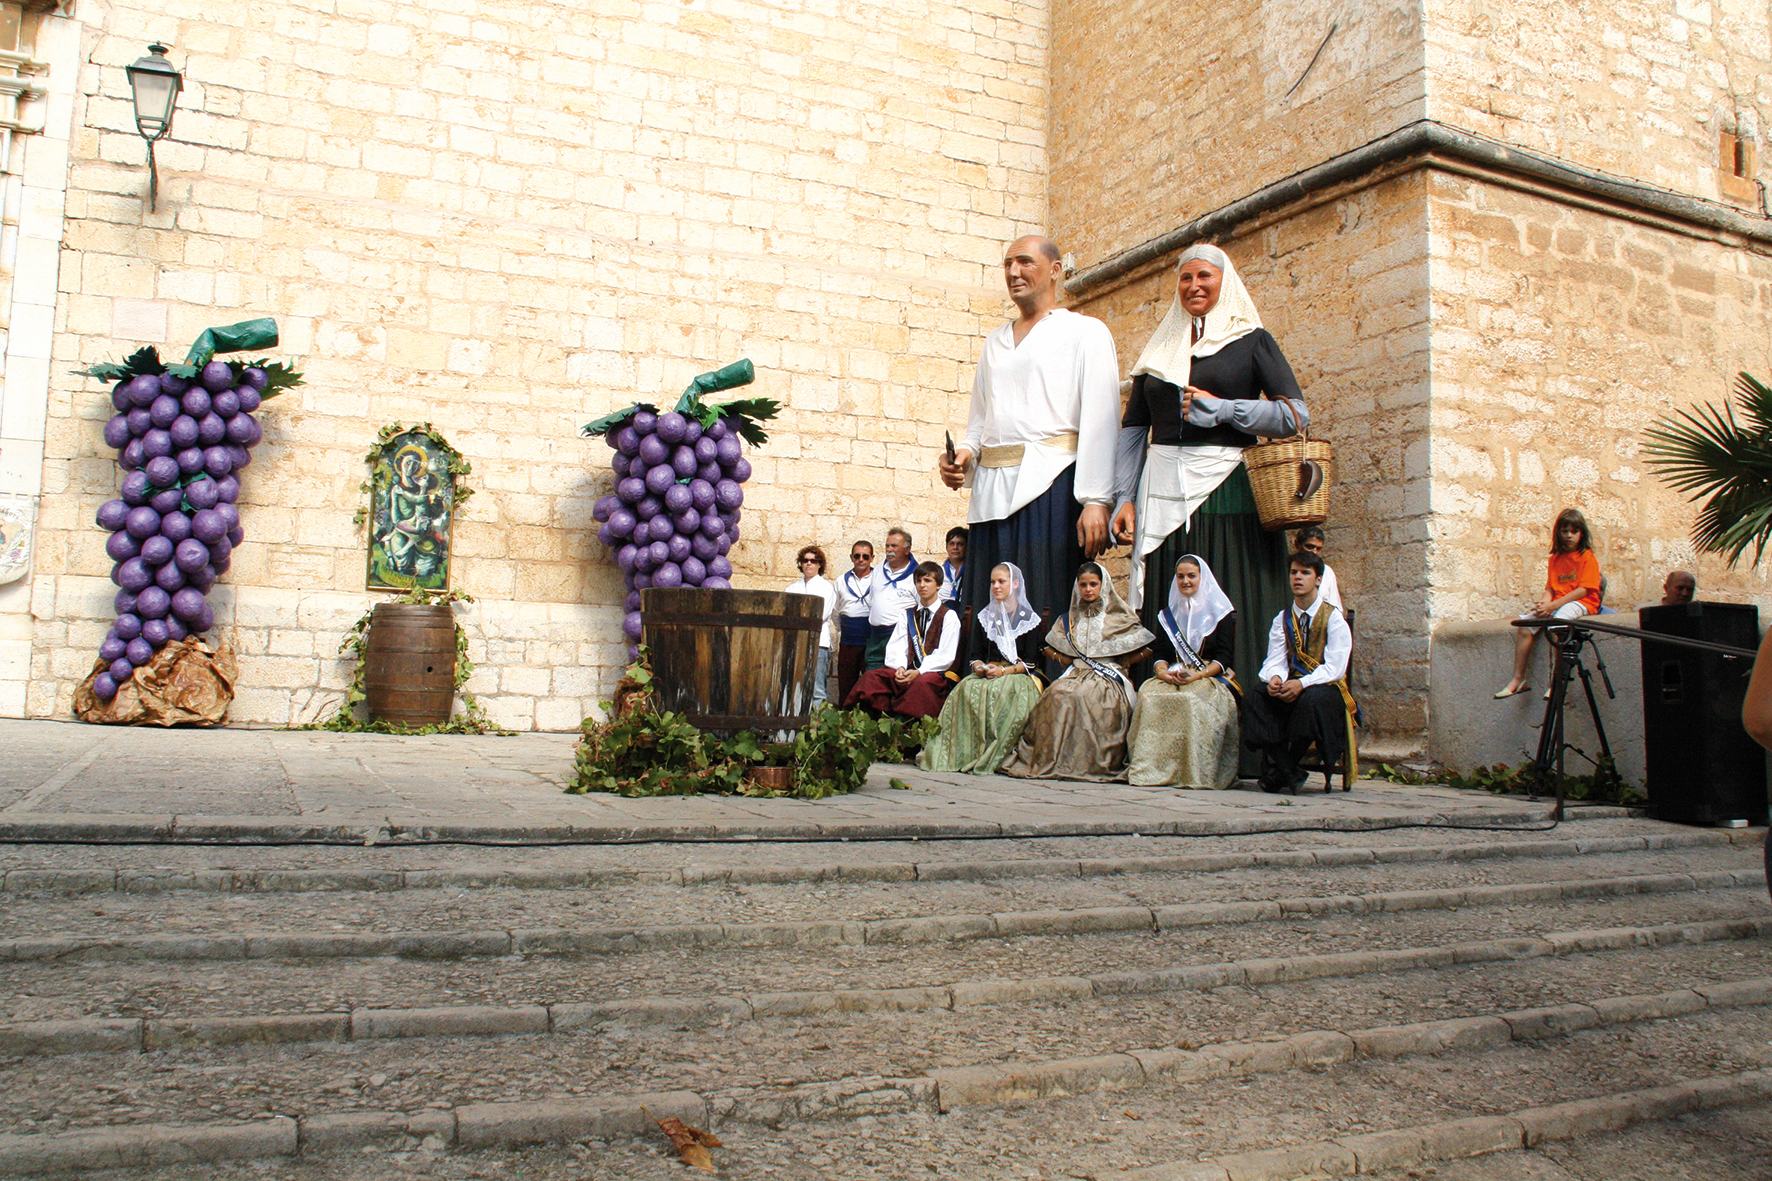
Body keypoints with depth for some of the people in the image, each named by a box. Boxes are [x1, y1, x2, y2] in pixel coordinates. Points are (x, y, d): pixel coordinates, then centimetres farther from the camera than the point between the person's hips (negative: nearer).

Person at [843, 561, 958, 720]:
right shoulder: (907, 614, 20)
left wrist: (919, 672, -18)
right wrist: (901, 667, -14)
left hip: (935, 672, -4)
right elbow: (896, 646, 8)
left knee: (922, 682, -39)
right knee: (871, 676, -21)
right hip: (908, 670, 5)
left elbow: (945, 655, -5)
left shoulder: (948, 616, 4)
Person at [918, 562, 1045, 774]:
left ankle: (991, 758, -34)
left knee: (1004, 692, -37)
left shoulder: (1030, 619, 6)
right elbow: (976, 654, 14)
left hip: (1019, 675, -3)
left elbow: (1031, 661, -2)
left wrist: (1003, 671, -16)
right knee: (967, 689, -31)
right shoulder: (984, 617, 18)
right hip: (987, 673, 3)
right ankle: (964, 753, -34)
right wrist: (979, 666, -9)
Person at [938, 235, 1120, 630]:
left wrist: (1095, 500, -14)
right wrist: (964, 454, 6)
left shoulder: (1085, 332, 6)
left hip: (1050, 484, -5)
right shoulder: (994, 342, 24)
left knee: (1049, 611, -9)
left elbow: (1099, 418, -5)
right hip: (992, 489, 6)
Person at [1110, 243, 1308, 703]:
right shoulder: (1159, 349, 19)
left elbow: (1297, 415, 0)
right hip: (1164, 494, 3)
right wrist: (1124, 498, 4)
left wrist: (1221, 409, -8)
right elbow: (1133, 428, 16)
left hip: (1228, 491, -3)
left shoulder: (1252, 341, 10)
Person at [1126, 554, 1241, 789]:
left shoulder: (1222, 613, 7)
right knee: (1148, 695, -29)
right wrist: (1161, 669, -11)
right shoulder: (1169, 614, 20)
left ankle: (1192, 772, -31)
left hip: (1210, 677, -3)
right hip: (1174, 676, 4)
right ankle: (1149, 768, -31)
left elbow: (1224, 657, -2)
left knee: (1192, 700, -37)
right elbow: (1160, 652, 13)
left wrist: (1197, 675, -18)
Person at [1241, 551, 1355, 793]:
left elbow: (1334, 668, -12)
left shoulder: (1333, 618, -2)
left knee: (1311, 699, -38)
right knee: (1255, 696, -26)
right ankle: (1290, 774, -27)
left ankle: (1279, 772, -22)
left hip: (1326, 689, -4)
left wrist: (1302, 684, -28)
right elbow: (1275, 660, 1)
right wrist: (1274, 678, -24)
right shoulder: (1282, 619, 12)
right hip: (1291, 686, 4)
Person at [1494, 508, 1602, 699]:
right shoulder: (1556, 558, 17)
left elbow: (1584, 589, -12)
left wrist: (1553, 605, -19)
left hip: (1581, 603, -6)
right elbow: (1549, 588, 12)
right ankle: (1518, 680, -14)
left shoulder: (1587, 557, -2)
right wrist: (1543, 603, -12)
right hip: (1556, 604, 6)